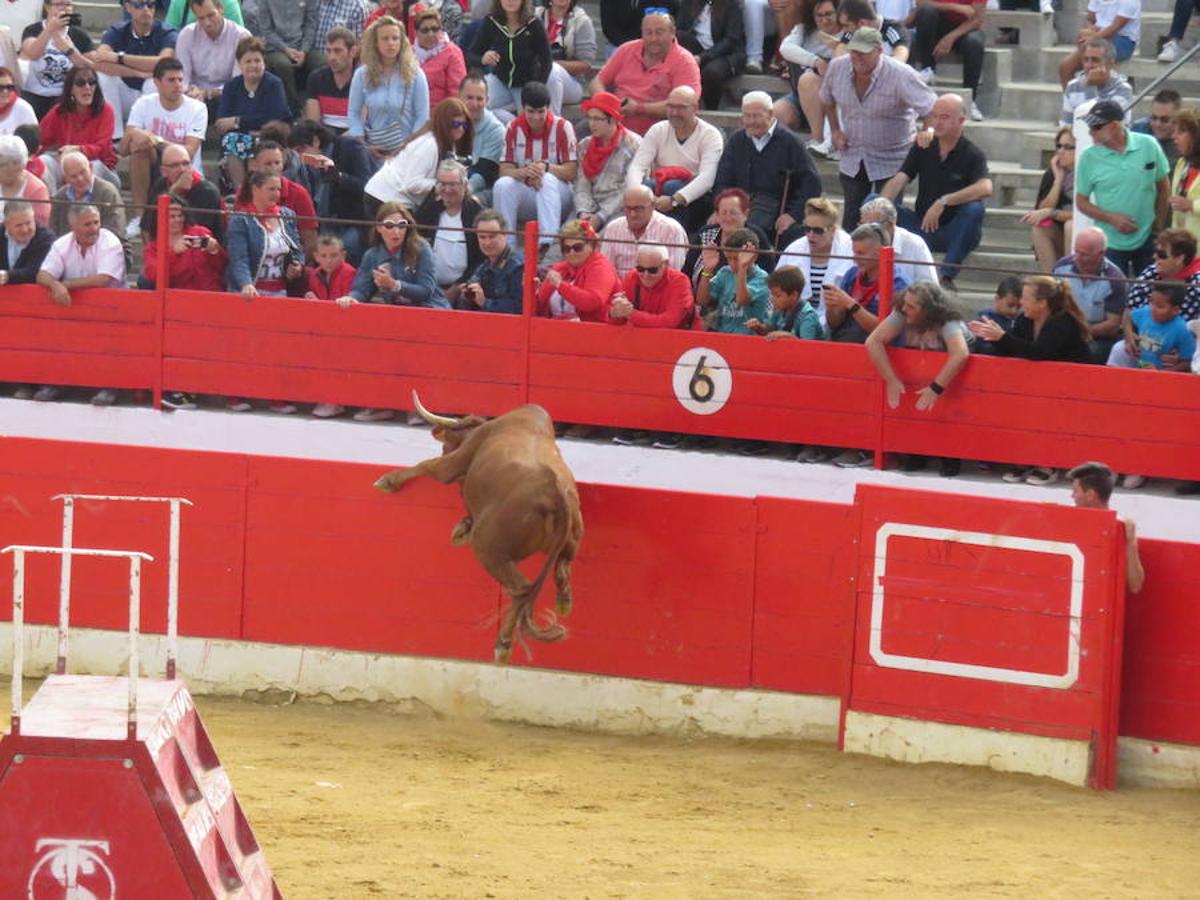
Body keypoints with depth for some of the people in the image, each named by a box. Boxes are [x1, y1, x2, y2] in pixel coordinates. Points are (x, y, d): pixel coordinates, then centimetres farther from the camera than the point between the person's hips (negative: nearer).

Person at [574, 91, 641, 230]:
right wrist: (583, 212, -13)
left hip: (619, 208, -5)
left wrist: (601, 217, -16)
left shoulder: (632, 144, -3)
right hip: (592, 207, 5)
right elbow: (582, 186, 8)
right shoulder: (585, 146, 15)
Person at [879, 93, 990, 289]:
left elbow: (985, 188, -29)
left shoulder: (972, 154, -10)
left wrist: (943, 202, -37)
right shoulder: (923, 148, 5)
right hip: (923, 227, 4)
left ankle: (947, 276, -28)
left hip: (954, 233, -4)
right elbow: (898, 181, -6)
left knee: (974, 209, -36)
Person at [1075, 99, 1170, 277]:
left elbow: (1163, 187, 5)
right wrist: (1112, 218, -16)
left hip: (1147, 239, 1)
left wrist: (1159, 224, 6)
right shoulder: (1089, 158, -8)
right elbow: (1081, 202, -2)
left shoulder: (1148, 146, -8)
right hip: (1110, 243, -1)